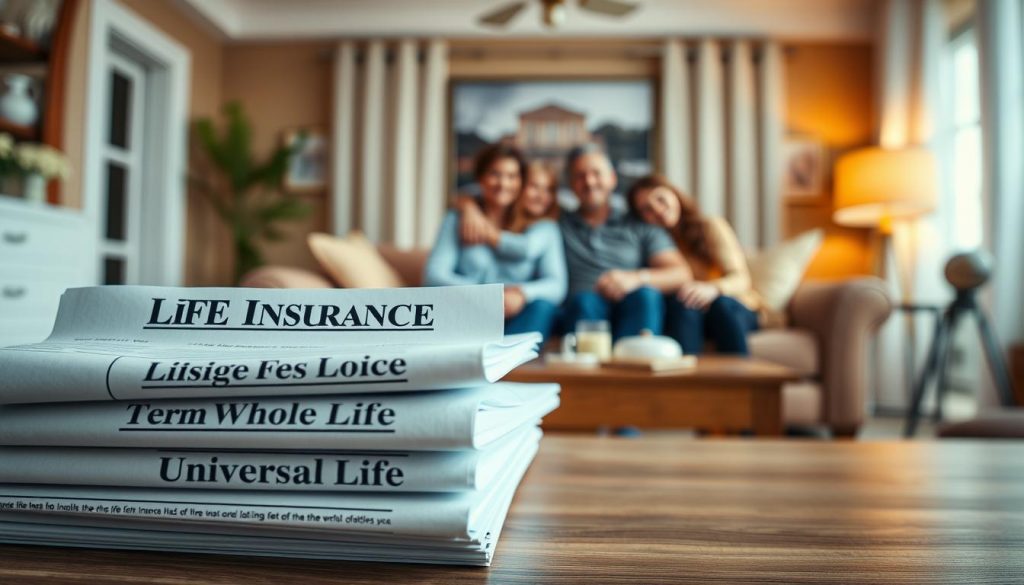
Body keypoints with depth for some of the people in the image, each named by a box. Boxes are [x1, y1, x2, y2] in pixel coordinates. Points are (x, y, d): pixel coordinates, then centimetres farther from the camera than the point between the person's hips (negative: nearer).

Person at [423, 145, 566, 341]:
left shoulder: (543, 227, 12)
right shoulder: (457, 220, 11)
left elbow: (557, 285, -2)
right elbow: (433, 275, -3)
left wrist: (521, 293, -23)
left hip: (518, 321, 0)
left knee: (542, 304, -31)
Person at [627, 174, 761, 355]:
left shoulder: (710, 227, 3)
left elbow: (742, 279, -10)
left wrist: (712, 288, -32)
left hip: (736, 311, 0)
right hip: (686, 317, 1)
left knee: (721, 302, -33)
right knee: (681, 303, -32)